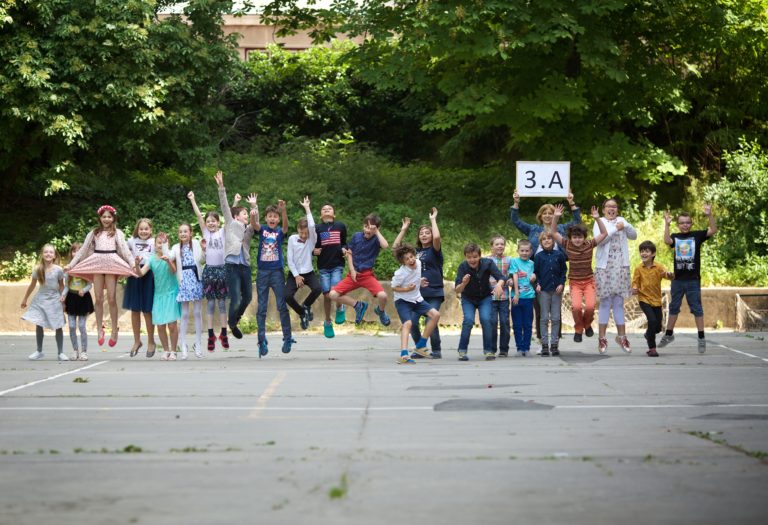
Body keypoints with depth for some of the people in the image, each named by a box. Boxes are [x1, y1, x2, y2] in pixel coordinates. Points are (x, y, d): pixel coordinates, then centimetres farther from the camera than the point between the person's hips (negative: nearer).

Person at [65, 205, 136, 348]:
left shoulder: (117, 233, 9)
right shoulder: (94, 233, 14)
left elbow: (125, 249, 1)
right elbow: (83, 249, 14)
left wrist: (133, 264, -12)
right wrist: (71, 264, 8)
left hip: (111, 264, -2)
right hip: (97, 263, 2)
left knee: (111, 299, -4)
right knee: (99, 299, 2)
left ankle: (114, 330, 6)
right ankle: (99, 330, 9)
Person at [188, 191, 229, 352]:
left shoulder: (223, 232, 4)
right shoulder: (206, 232, 7)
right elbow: (199, 215, 1)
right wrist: (192, 200, -3)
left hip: (222, 269, -1)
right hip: (209, 269, 1)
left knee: (222, 302, 4)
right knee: (210, 303, 3)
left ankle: (223, 334, 9)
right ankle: (211, 335, 6)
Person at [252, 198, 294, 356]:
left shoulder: (280, 231, 3)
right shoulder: (262, 229, 4)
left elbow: (285, 224, -19)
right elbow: (253, 224, -17)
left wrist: (283, 209, -38)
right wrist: (253, 214, -40)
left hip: (277, 272, -1)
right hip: (262, 272, 1)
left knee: (282, 306, -1)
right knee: (261, 308, 3)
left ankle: (287, 338, 6)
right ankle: (262, 341, 7)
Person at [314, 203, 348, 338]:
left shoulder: (341, 226, 6)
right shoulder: (317, 228, 4)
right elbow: (312, 246, 8)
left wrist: (344, 249, -4)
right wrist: (314, 251, -13)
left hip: (337, 265, 0)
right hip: (323, 266, 1)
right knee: (327, 295, 0)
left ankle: (340, 308, 14)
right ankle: (327, 323, 20)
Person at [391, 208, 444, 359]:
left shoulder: (434, 250, 2)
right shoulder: (415, 251, 13)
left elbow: (437, 237, -19)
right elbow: (395, 246, 12)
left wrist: (433, 220, -8)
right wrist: (404, 229, 12)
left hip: (434, 293, -4)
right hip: (417, 293, 4)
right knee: (412, 322, -4)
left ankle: (436, 351, 4)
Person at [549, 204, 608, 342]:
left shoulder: (589, 245, -3)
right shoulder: (567, 245, -4)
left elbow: (604, 233, -6)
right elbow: (554, 232, -6)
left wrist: (597, 219, -19)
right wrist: (556, 217, -20)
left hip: (589, 281, 0)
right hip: (575, 282, 0)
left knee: (590, 306, -20)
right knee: (576, 306, -23)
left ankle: (587, 324, 15)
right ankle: (578, 329, 6)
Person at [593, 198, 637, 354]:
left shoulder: (621, 220, 14)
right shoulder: (599, 222, 3)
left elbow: (634, 235, 5)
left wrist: (625, 226, -12)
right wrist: (615, 229, -15)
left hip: (621, 267, 3)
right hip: (604, 267, -3)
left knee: (619, 302, 6)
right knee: (605, 302, -3)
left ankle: (621, 336, 11)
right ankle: (602, 338, 1)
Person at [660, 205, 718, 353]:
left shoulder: (697, 235, -1)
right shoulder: (675, 237, 4)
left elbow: (713, 230, -12)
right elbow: (667, 241, -17)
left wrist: (709, 215, -26)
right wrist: (667, 224, -24)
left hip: (693, 280, -3)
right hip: (678, 279, 3)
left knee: (696, 308, 1)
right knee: (673, 307, 15)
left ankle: (701, 338, 6)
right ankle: (669, 334, 28)